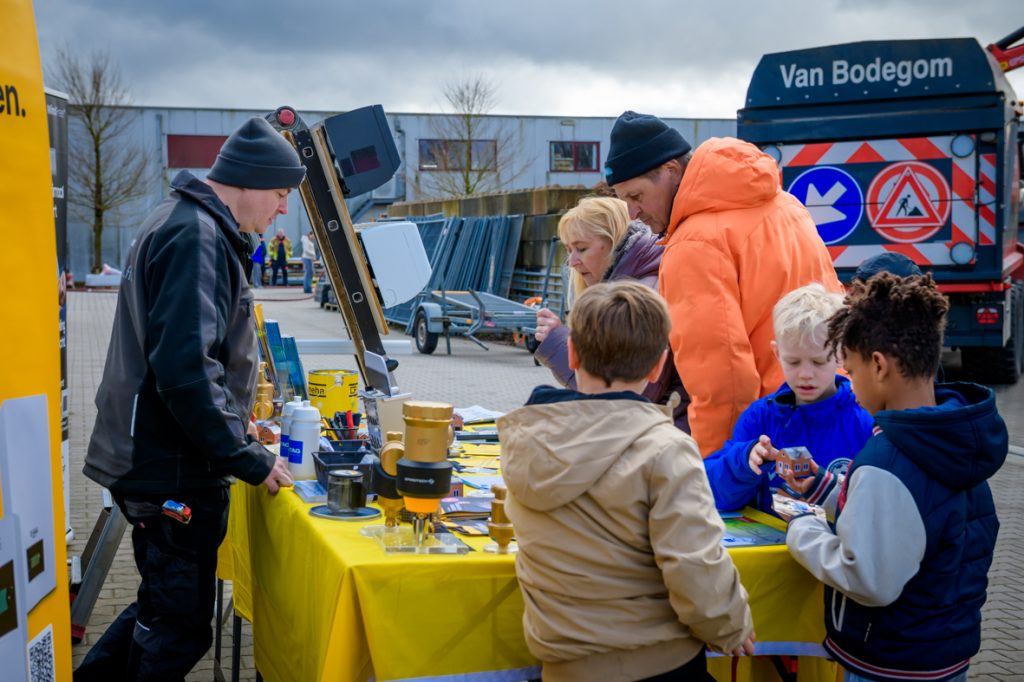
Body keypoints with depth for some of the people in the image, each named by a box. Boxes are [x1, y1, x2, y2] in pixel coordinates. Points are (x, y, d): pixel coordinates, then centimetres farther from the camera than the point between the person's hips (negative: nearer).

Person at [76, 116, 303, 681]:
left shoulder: (186, 224, 14)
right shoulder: (196, 237, -19)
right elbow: (185, 368, -27)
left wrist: (238, 428, 18)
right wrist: (247, 458, -21)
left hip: (153, 461, 10)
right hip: (172, 471, -10)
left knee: (162, 609, 22)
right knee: (180, 631, 2)